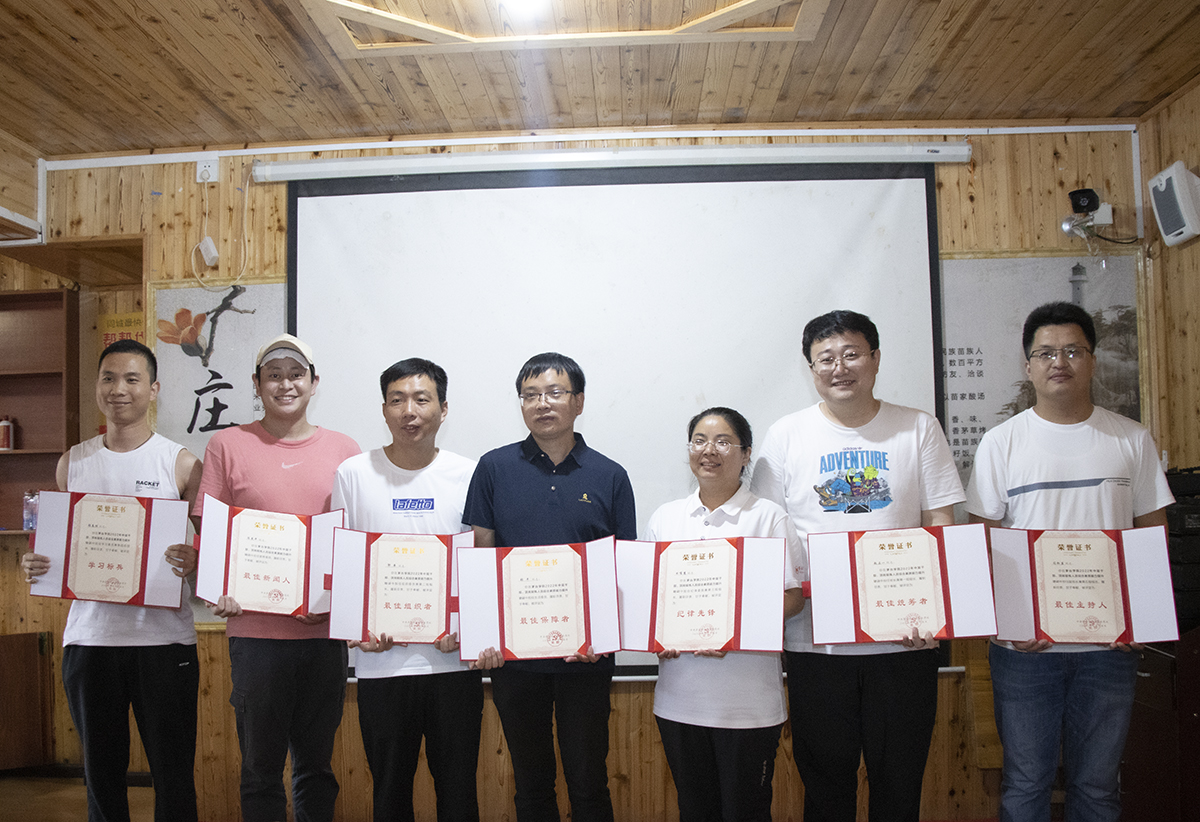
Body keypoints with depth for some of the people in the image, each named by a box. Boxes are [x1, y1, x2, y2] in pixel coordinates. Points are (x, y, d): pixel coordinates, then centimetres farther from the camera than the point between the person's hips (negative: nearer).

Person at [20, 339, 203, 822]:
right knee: (101, 773, 13)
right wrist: (36, 566, -3)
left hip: (163, 639, -3)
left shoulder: (181, 463, 0)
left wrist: (193, 562, -21)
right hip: (89, 635, 3)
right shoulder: (73, 463, 10)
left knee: (173, 773, 2)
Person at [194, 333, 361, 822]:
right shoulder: (228, 445, 2)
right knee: (261, 768, 9)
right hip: (255, 629, -1)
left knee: (316, 765, 13)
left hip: (325, 630, 2)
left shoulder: (343, 450, 6)